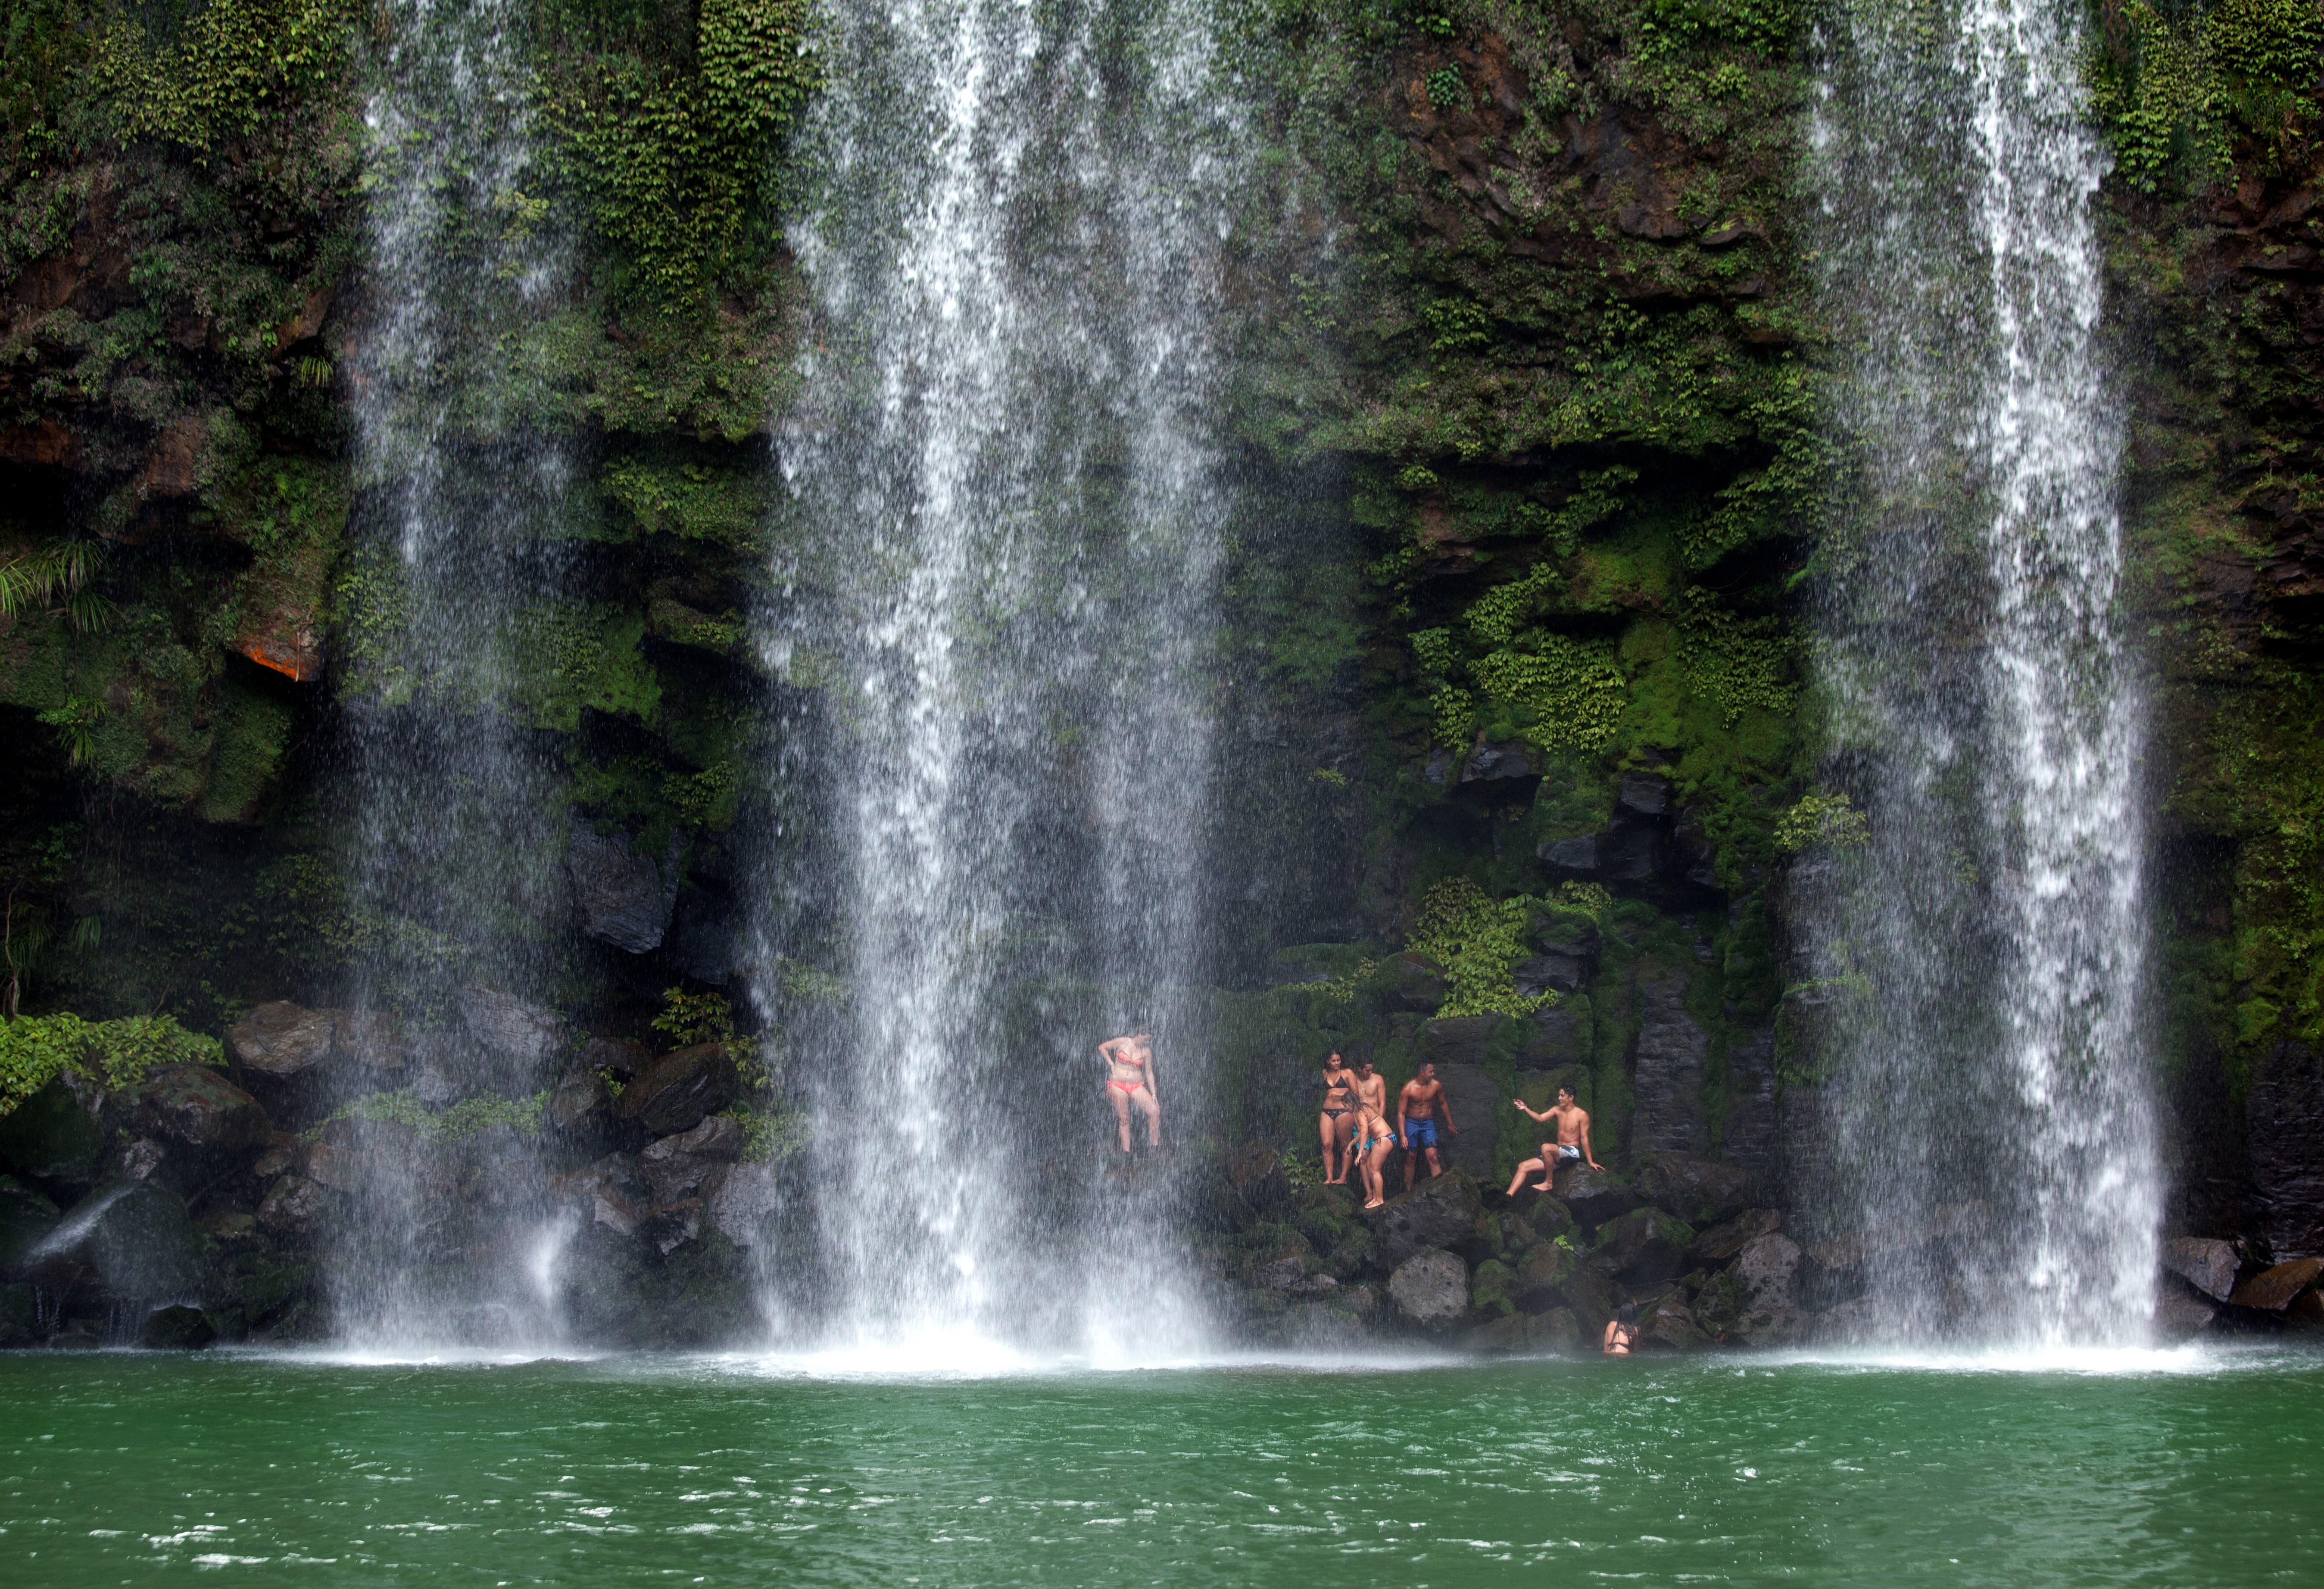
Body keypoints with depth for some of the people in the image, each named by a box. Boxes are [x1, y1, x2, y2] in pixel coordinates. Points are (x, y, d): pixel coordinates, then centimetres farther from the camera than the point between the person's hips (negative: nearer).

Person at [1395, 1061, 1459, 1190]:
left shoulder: (1436, 1085, -4)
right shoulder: (1408, 1089, -14)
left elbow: (1443, 1104, 15)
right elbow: (1401, 1113, -10)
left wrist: (1450, 1124, 24)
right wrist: (1402, 1135, -17)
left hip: (1428, 1123, 2)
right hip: (1411, 1123, -2)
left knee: (1433, 1157, -13)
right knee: (1411, 1159, 5)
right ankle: (1408, 1191, 15)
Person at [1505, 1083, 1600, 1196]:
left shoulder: (1582, 1115, -6)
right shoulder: (1557, 1110, 11)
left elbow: (1584, 1138, -8)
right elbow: (1541, 1118, -4)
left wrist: (1590, 1162, -7)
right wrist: (1525, 1109, -20)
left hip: (1573, 1152, -7)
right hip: (1559, 1154, 7)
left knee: (1546, 1148, -36)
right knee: (1523, 1167, -4)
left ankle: (1548, 1183, -21)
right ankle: (1508, 1196, -14)